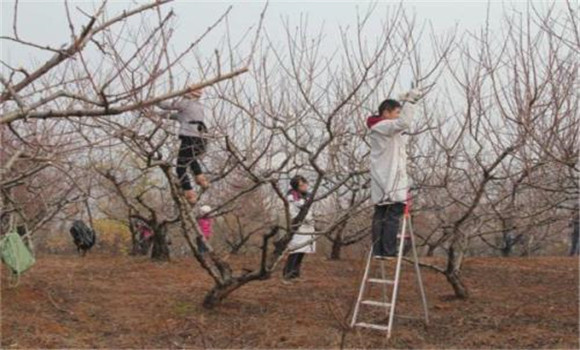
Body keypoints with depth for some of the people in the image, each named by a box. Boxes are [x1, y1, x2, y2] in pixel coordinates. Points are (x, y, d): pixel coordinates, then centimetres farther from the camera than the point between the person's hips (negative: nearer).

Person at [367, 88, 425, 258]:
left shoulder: (381, 129, 24)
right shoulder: (383, 126, -6)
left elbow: (402, 126, 35)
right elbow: (403, 123, -24)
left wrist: (407, 102, 25)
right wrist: (410, 101, -17)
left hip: (382, 183, 10)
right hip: (391, 182, -10)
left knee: (380, 216, 3)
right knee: (393, 216, -11)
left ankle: (379, 250, 1)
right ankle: (388, 250, -14)